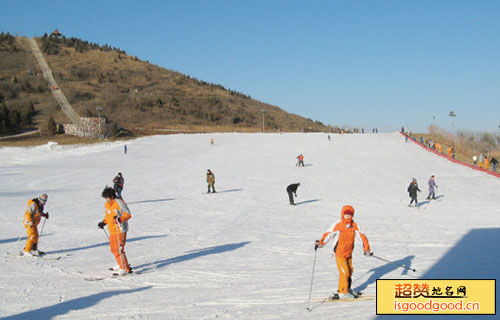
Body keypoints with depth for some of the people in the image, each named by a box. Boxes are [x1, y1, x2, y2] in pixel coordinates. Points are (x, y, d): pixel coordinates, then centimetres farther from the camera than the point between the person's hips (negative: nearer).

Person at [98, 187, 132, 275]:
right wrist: (103, 222, 11)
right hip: (112, 231, 9)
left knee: (119, 249, -12)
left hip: (120, 230, -9)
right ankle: (120, 265, 34)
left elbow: (128, 214, -16)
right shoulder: (107, 205, 11)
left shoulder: (119, 203, -15)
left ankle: (125, 269, -7)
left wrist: (120, 219, -30)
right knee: (113, 249, 18)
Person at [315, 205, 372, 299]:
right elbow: (328, 234, -16)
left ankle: (347, 289, 34)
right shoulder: (337, 226, -14)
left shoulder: (355, 226, -4)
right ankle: (343, 293, 5)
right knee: (344, 272, -9)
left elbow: (362, 236, 0)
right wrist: (321, 243, -31)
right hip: (339, 253, -5)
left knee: (350, 271, 15)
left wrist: (366, 249, -4)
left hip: (349, 254, 5)